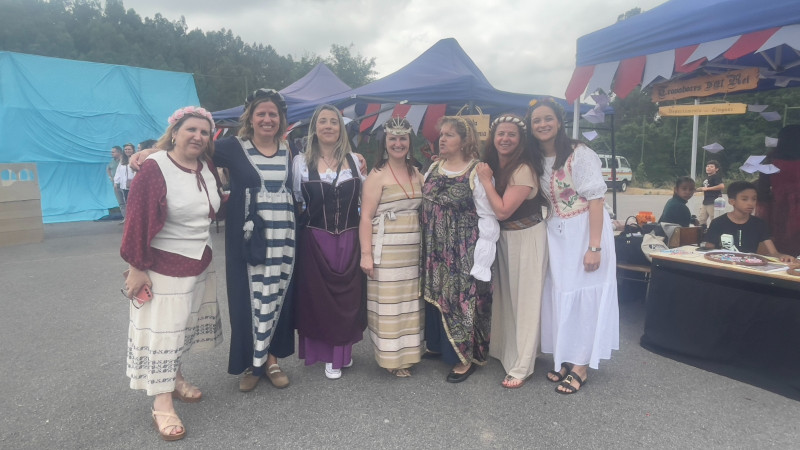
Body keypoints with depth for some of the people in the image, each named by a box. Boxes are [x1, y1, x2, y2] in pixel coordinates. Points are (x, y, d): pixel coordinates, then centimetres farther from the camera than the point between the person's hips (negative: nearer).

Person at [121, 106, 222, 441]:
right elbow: (138, 220, -16)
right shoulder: (155, 167, -16)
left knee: (185, 325, 19)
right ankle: (162, 405, 12)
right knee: (162, 330, 1)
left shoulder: (208, 167, 2)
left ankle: (175, 379, 37)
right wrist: (137, 267, -16)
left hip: (201, 263, 7)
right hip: (165, 265, -7)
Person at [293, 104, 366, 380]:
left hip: (349, 240, 2)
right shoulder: (302, 161, 0)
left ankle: (344, 349, 28)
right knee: (319, 296, 6)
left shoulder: (355, 160, 6)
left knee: (349, 295, 7)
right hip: (316, 240, -1)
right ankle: (329, 355, 23)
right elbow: (294, 202, 3)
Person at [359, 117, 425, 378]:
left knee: (410, 302, 13)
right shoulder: (377, 176, -7)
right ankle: (391, 357, 15)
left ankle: (407, 351, 28)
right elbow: (366, 217, -11)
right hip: (387, 250, -6)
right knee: (388, 303, 1)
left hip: (413, 249, 6)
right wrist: (366, 253, -18)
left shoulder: (417, 174, 11)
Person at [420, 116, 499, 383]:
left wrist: (481, 261, -16)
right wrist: (425, 246, 11)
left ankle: (466, 358, 18)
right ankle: (439, 344, 35)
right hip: (434, 249, 7)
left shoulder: (476, 173, -11)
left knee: (462, 299, 1)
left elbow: (488, 218, -13)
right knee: (434, 296, 14)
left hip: (463, 252, -6)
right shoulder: (434, 168, 9)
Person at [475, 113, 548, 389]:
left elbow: (503, 210, -24)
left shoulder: (523, 170, -20)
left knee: (524, 300, 0)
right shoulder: (494, 165, 5)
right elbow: (491, 211, 7)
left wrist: (486, 181, -17)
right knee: (504, 296, 17)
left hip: (527, 238, -8)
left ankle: (521, 367, 11)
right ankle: (505, 351, 36)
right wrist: (486, 178, -6)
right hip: (503, 237, 8)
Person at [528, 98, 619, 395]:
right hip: (556, 234, 6)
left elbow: (595, 199, -17)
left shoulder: (579, 154, -13)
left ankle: (580, 367, 12)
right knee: (559, 293, 10)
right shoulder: (537, 160, 6)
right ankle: (566, 359, 25)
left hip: (585, 230, -6)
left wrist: (594, 246, -22)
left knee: (582, 294, 0)